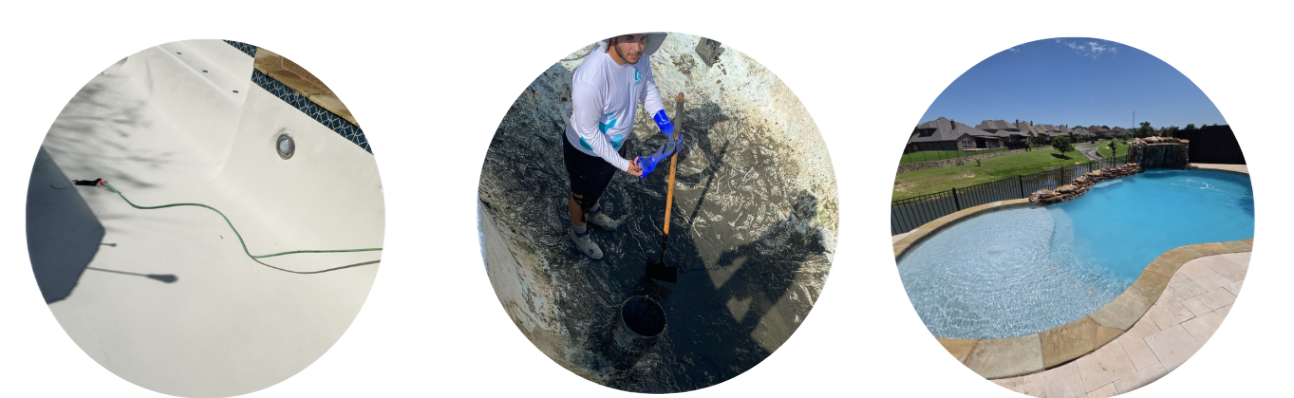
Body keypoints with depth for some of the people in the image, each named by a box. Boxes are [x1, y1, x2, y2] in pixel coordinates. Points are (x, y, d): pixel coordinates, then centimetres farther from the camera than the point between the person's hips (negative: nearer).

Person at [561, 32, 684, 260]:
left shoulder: (638, 54, -23)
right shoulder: (589, 80, -44)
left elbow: (647, 86, -1)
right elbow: (589, 132, -29)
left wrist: (664, 123, -8)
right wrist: (622, 163, -24)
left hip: (614, 143, 6)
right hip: (586, 152, -6)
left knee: (601, 185, 35)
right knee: (582, 196, 24)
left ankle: (593, 213, 67)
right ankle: (579, 233, 55)